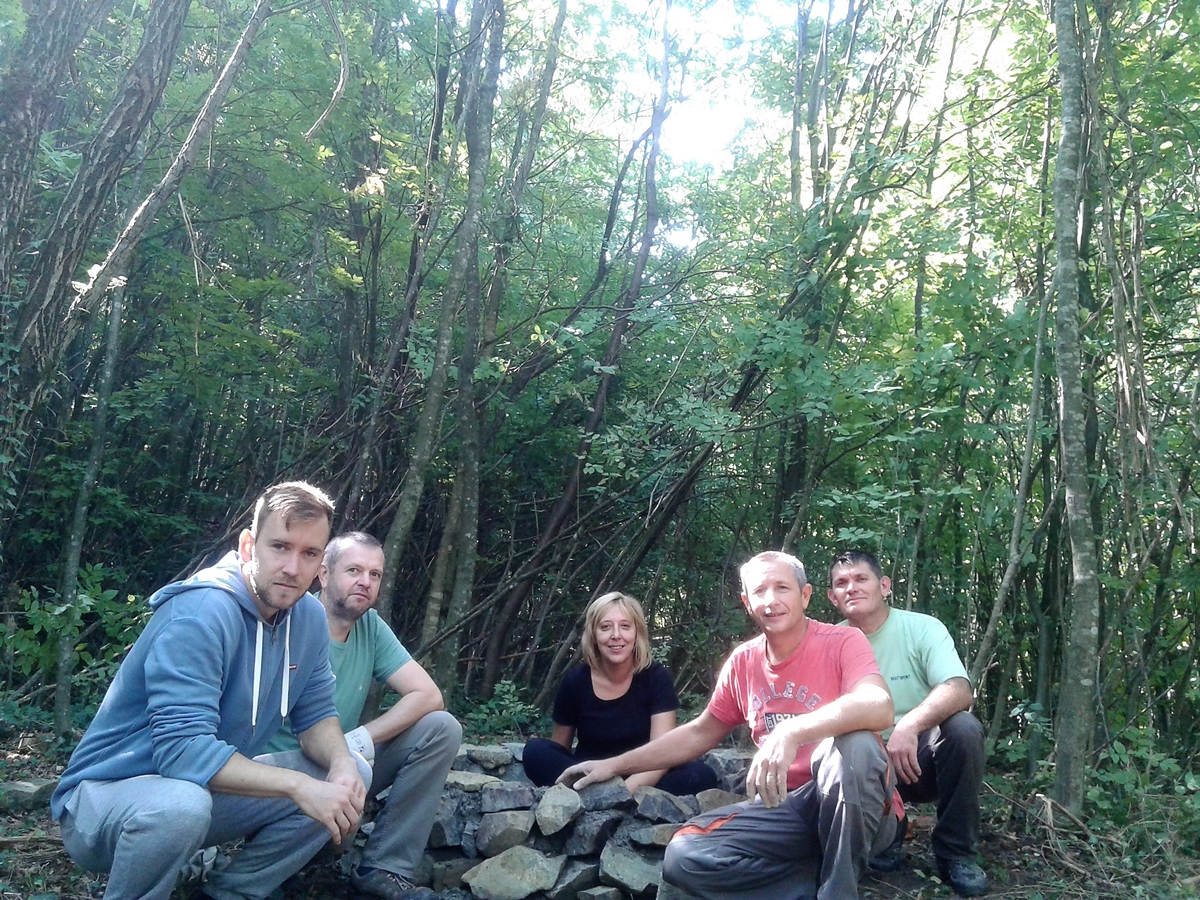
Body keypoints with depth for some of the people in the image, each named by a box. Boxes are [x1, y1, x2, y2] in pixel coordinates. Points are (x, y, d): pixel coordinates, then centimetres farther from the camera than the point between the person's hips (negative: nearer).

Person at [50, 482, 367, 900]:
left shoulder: (308, 614, -3)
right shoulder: (202, 612, -26)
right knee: (182, 803, -39)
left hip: (208, 789, 7)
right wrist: (298, 786, -34)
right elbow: (182, 748, -33)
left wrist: (341, 762, -19)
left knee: (349, 779, -5)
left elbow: (316, 713, 3)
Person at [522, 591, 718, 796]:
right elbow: (558, 749, 5)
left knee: (700, 775, -29)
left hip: (640, 783, -1)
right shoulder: (575, 681, -5)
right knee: (536, 751, -25)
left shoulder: (656, 677, -8)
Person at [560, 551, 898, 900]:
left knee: (852, 742, -37)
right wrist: (615, 765, 15)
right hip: (784, 807, 5)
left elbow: (879, 708, -32)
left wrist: (792, 732, -44)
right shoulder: (742, 662, 5)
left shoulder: (842, 643, -11)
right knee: (683, 857, -16)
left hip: (851, 802, -4)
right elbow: (700, 733, 17)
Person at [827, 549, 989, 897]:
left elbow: (959, 692, -26)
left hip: (921, 760, -1)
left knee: (963, 726, -30)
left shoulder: (923, 628, -9)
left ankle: (955, 852, -10)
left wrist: (909, 725, -43)